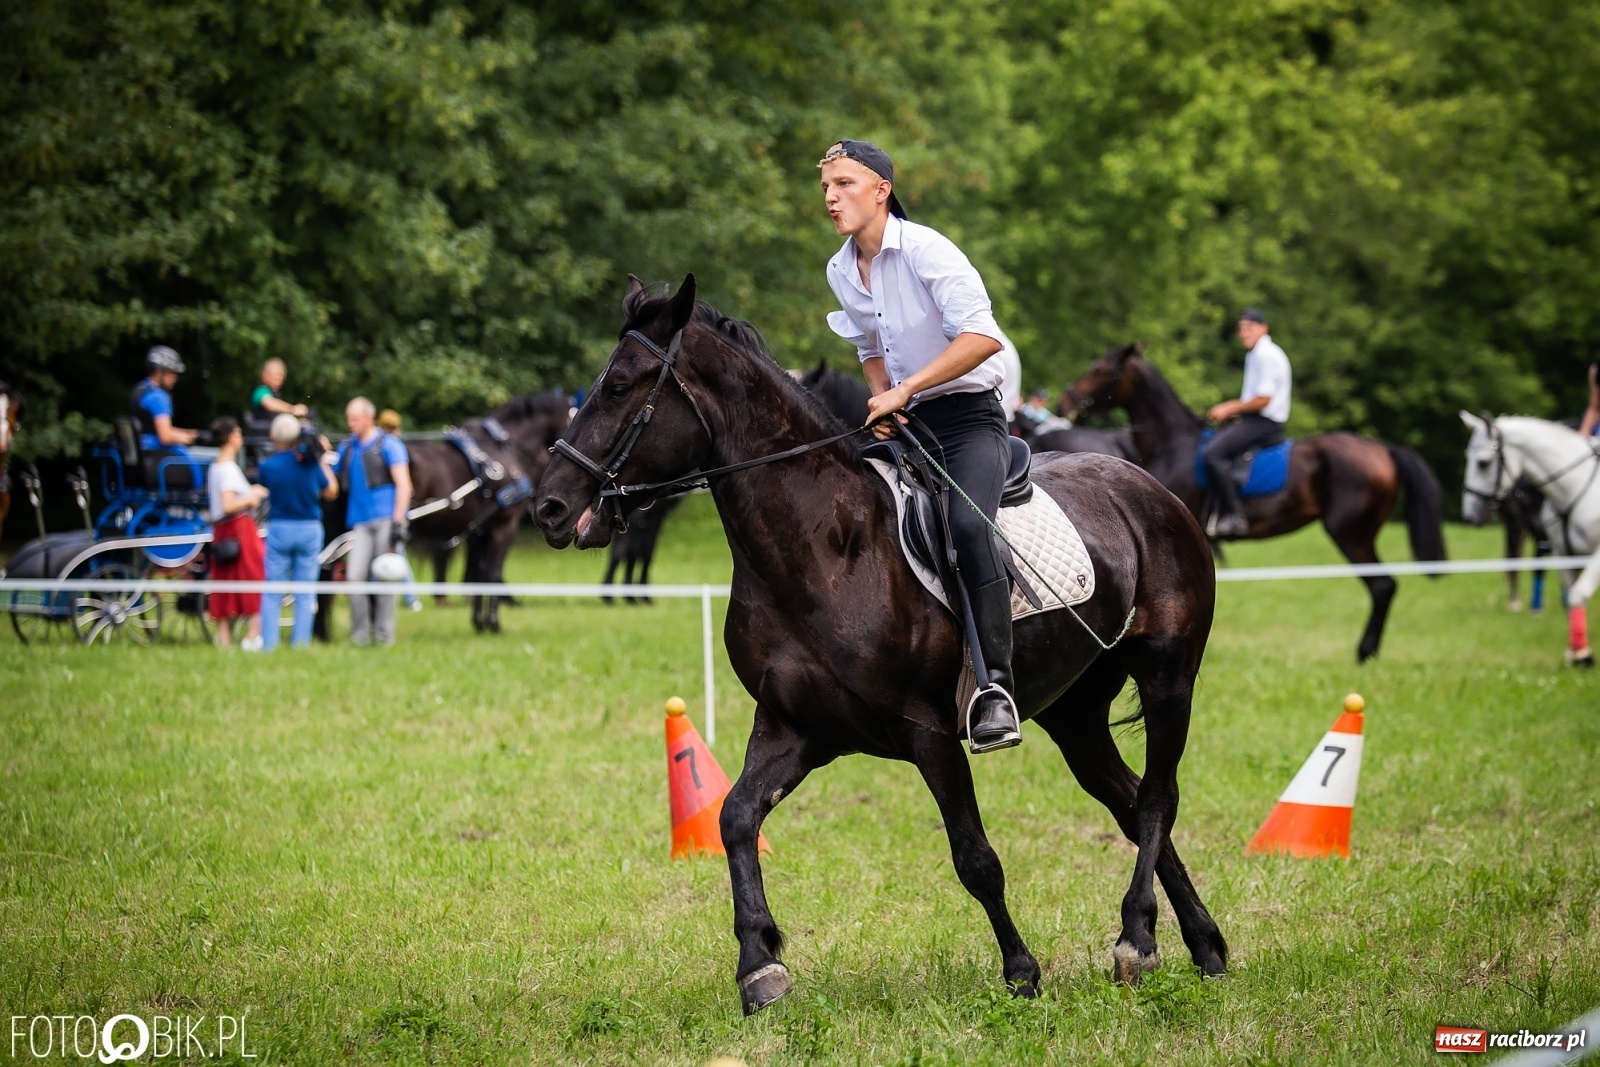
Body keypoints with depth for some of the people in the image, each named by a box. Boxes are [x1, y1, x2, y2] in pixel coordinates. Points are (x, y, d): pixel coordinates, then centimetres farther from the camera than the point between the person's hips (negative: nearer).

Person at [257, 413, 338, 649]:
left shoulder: (268, 465, -10)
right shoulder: (310, 463, -8)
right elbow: (331, 492, 5)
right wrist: (324, 460, 12)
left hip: (279, 530, -1)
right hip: (309, 529, 1)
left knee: (272, 594, 6)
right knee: (305, 594, 7)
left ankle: (268, 644, 2)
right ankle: (300, 643, 3)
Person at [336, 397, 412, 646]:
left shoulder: (388, 444, 0)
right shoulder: (347, 447, 16)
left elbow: (403, 484, -5)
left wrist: (398, 521, -14)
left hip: (386, 519, -4)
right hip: (361, 521, 4)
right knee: (355, 575, -8)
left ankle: (385, 633, 7)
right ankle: (360, 634, 0)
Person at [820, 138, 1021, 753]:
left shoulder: (924, 249, -15)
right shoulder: (841, 273, 7)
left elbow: (982, 337, -25)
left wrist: (903, 390, -25)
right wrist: (880, 401, 3)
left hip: (969, 418, -8)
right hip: (902, 424, 8)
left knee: (967, 523, -33)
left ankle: (995, 686, -31)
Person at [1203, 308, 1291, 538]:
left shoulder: (1266, 356, -14)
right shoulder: (1254, 354, 19)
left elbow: (1263, 399, -20)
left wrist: (1229, 409, -12)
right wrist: (1228, 408, 12)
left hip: (1265, 424, -11)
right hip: (1255, 421, 11)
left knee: (1213, 452, -25)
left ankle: (1233, 516, -26)